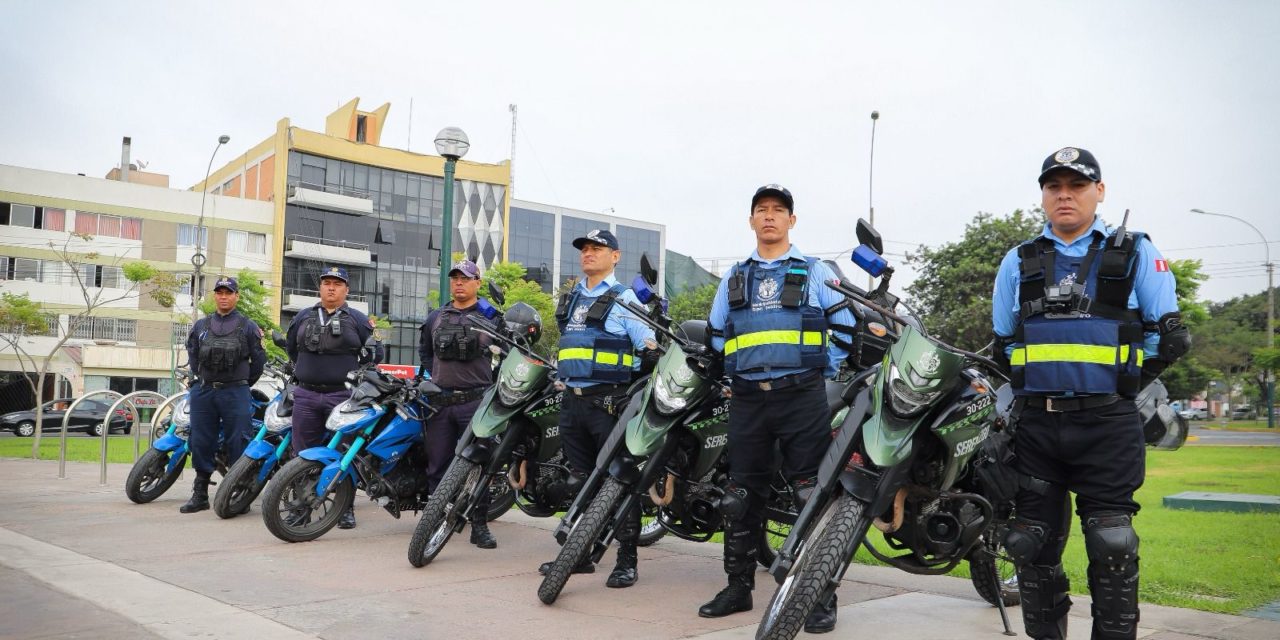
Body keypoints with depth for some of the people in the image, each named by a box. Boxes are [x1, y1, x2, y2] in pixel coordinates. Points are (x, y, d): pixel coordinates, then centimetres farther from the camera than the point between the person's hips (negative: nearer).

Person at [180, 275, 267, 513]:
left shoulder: (248, 327, 4)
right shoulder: (200, 326, 14)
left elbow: (259, 360, 7)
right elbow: (192, 356, 23)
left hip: (235, 393, -4)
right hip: (202, 392, 4)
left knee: (238, 443, -5)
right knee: (200, 443, 5)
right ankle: (200, 495, 14)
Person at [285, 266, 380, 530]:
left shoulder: (358, 320, 4)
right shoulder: (303, 317, 14)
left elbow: (372, 354, 7)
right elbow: (290, 347, 26)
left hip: (342, 395, -3)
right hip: (306, 394, 3)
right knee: (304, 453, 6)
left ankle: (346, 508, 6)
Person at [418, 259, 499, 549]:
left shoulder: (491, 316, 4)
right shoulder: (435, 318, 15)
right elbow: (424, 350, 29)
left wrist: (492, 380, 2)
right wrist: (432, 376, 16)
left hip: (476, 401, -4)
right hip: (440, 401, 4)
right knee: (437, 465, 6)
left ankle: (479, 525, 3)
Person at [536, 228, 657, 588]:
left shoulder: (623, 298, -2)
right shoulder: (571, 297, 19)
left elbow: (646, 340, -12)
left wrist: (652, 350, -32)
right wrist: (563, 377, 28)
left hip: (609, 400, -7)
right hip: (572, 399, 7)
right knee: (579, 478, 13)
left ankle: (626, 560, 1)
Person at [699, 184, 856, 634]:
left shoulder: (816, 272, 8)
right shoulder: (734, 278, 17)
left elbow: (845, 327, 9)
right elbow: (716, 336, 25)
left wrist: (826, 371, 3)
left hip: (801, 395, -3)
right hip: (747, 397, 4)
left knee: (813, 495, -6)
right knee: (740, 496, 6)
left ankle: (821, 595, 3)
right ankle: (739, 587, 18)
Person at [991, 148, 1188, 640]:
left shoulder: (1135, 253, 7)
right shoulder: (1019, 261, 14)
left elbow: (1169, 336, 5)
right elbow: (1002, 343, 20)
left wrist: (1124, 382, 2)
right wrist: (1024, 388, 11)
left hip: (1107, 426, -3)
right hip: (1035, 425, 3)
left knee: (1111, 547, -3)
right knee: (1033, 545, 7)